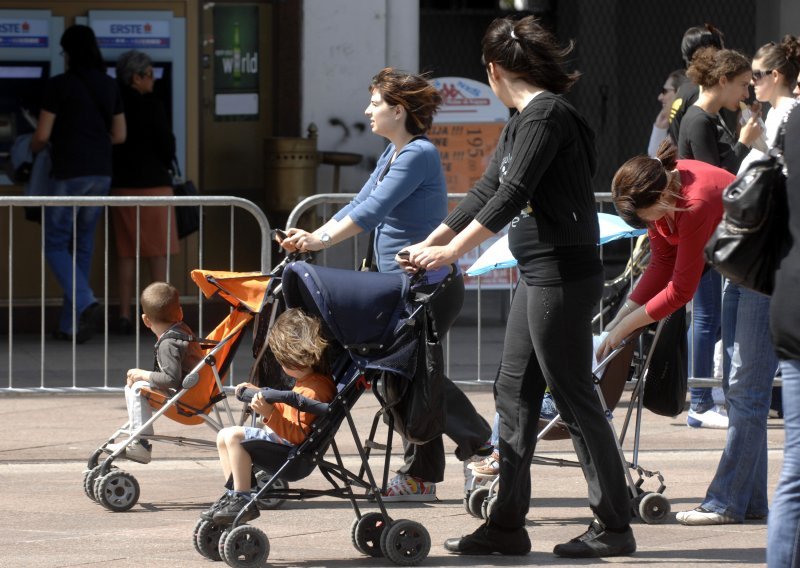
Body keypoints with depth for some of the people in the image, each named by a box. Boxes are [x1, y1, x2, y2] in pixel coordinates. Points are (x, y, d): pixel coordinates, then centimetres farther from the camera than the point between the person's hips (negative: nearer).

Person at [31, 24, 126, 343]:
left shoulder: (59, 85, -9)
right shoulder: (109, 86, 9)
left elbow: (42, 135, -8)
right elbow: (119, 136, 13)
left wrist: (34, 148, 15)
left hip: (69, 173, -6)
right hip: (101, 173, 6)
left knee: (55, 246, 3)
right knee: (81, 246, 12)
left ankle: (86, 304, -21)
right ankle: (70, 326, 13)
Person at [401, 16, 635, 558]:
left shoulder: (547, 115, -15)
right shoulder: (522, 121, 15)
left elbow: (512, 194, -20)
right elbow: (488, 189, 21)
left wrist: (452, 250, -17)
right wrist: (428, 244, 22)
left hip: (564, 274, -10)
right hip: (539, 275, 10)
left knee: (574, 397, -5)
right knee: (515, 393, 10)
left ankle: (614, 527, 2)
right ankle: (508, 525, 13)